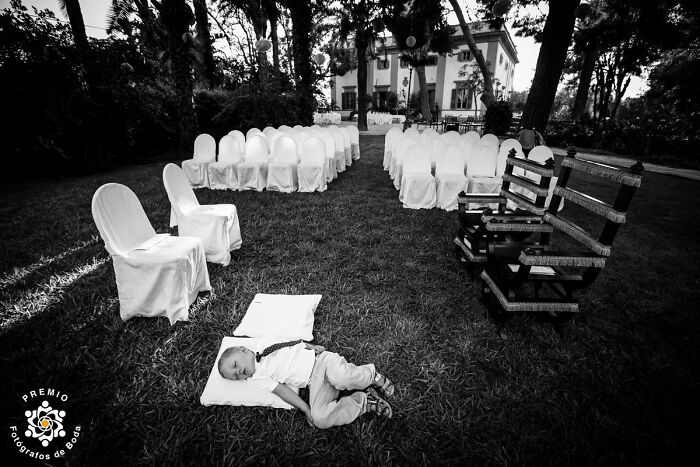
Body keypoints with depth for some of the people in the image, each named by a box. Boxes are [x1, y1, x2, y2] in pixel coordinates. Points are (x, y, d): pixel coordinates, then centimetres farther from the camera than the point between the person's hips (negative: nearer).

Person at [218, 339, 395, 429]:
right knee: (319, 418, -24)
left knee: (342, 377, -33)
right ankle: (364, 401, -8)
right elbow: (281, 390, -3)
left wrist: (313, 346, 0)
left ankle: (372, 376, -3)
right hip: (314, 383, 2)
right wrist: (306, 409, -10)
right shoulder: (258, 379, 8)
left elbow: (294, 341, 16)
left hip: (319, 359, -1)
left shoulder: (265, 344, 11)